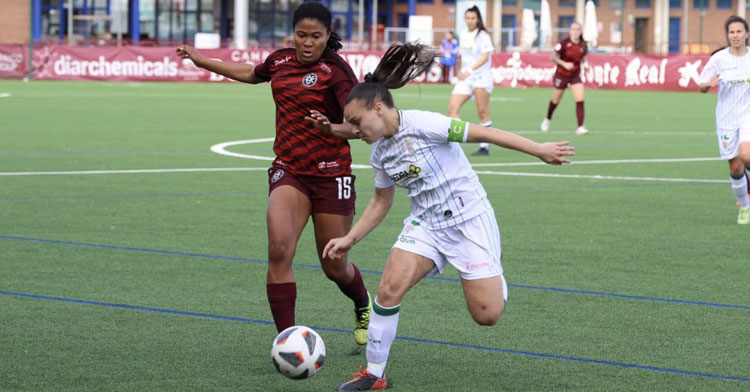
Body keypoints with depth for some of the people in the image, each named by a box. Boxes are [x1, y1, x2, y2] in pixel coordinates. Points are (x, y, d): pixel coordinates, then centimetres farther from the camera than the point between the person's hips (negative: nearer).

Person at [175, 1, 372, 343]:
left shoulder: (335, 69, -11)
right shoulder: (280, 60, 6)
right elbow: (251, 74, 30)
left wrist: (333, 129, -40)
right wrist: (202, 61, 36)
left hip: (331, 174, -3)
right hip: (288, 171, 3)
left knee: (335, 268, 6)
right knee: (279, 249, -21)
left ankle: (363, 308, 42)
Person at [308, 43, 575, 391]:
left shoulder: (420, 125, -19)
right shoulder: (380, 153, 4)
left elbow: (482, 133, -19)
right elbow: (381, 201, 19)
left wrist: (539, 150, -21)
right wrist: (350, 239, 10)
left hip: (469, 218, -6)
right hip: (426, 224, 6)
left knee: (486, 315, -9)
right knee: (389, 289, -16)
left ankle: (493, 266, 27)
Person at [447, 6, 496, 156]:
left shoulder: (483, 35, -6)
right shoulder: (463, 36, 12)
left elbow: (485, 57, -15)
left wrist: (470, 70, -26)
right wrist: (460, 71, 14)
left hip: (481, 77, -6)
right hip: (465, 78, 6)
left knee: (482, 112, -2)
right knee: (453, 107, -10)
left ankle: (484, 147, 6)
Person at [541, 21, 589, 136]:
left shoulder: (583, 45, -3)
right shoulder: (564, 43, -17)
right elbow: (553, 57, -17)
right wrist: (564, 64, -31)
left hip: (575, 75, 3)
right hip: (561, 74, -3)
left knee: (580, 100, -15)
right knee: (555, 101, 14)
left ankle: (580, 127, -15)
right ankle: (547, 119, 43)